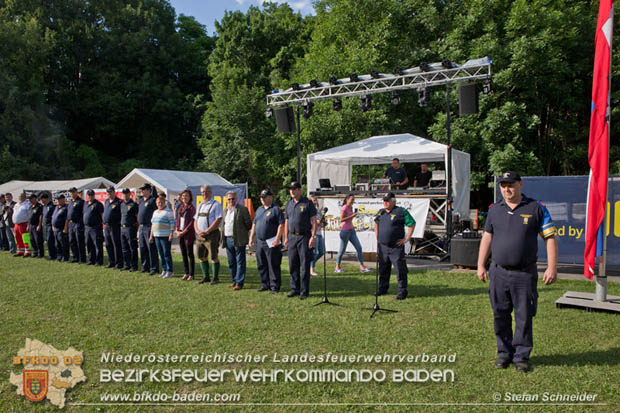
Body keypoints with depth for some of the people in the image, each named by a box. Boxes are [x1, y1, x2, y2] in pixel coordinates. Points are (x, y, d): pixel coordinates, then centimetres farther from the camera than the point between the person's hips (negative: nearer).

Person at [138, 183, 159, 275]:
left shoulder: (152, 200, -8)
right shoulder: (141, 201, 17)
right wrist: (139, 229, 19)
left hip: (149, 227, -9)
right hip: (141, 227, 9)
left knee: (151, 248, -6)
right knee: (142, 249, 12)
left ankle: (154, 268, -1)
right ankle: (145, 267, 22)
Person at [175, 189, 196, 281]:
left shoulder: (191, 208, -8)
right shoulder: (179, 207, 13)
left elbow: (192, 222, -13)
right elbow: (177, 219, 17)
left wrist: (184, 231, -15)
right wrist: (177, 230, 3)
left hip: (189, 234, -6)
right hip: (180, 234, 7)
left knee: (190, 254, -1)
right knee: (183, 254, 10)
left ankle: (191, 274, 5)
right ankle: (186, 273, 19)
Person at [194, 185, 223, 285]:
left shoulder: (216, 205, -6)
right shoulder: (200, 205, 17)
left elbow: (218, 220, -14)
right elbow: (195, 220, 18)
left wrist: (206, 231, -17)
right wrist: (197, 231, -1)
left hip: (211, 234, -7)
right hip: (199, 235, 7)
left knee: (214, 257, -3)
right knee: (202, 257, 11)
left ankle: (215, 278, 6)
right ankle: (206, 277, 22)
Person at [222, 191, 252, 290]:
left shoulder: (242, 209, -6)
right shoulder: (225, 210, 14)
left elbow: (249, 224, -4)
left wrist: (242, 233, 2)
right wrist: (223, 239, 13)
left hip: (239, 240, -7)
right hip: (227, 239, 7)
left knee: (240, 262, -3)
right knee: (231, 262, 12)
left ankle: (239, 283, 0)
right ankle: (234, 281, 22)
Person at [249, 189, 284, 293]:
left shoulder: (276, 209, -6)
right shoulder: (259, 209, 17)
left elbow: (281, 225, -13)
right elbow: (254, 224, 22)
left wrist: (277, 239, -20)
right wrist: (251, 237, 16)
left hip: (271, 243, -8)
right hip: (259, 242, 8)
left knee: (273, 266, -4)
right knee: (261, 265, 12)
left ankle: (274, 287, 3)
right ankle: (265, 285, 23)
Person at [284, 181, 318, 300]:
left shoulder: (307, 203, -4)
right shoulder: (289, 204, 13)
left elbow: (314, 221, -6)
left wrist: (313, 236, -13)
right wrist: (285, 237, 12)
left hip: (304, 237, -5)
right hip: (292, 237, 5)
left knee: (304, 265, -2)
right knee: (293, 265, 8)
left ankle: (304, 291, 4)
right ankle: (294, 289, 18)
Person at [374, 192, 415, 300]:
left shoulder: (401, 212, -7)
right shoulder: (381, 212, 11)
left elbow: (412, 224, -5)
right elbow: (376, 223, 28)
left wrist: (406, 239, -8)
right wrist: (377, 237, 18)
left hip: (396, 247, -6)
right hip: (382, 246, 6)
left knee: (400, 269, -2)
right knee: (383, 269, 14)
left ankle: (402, 291, 6)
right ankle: (383, 288, 27)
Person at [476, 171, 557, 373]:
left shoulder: (536, 208, 0)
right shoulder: (494, 210, 9)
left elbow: (550, 239, 0)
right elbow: (487, 238, 15)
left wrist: (552, 268, -7)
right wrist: (481, 265, 12)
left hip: (525, 274, -3)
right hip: (498, 272, 3)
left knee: (524, 317, 4)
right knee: (500, 316, 9)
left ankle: (521, 356, 18)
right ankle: (504, 353, 24)